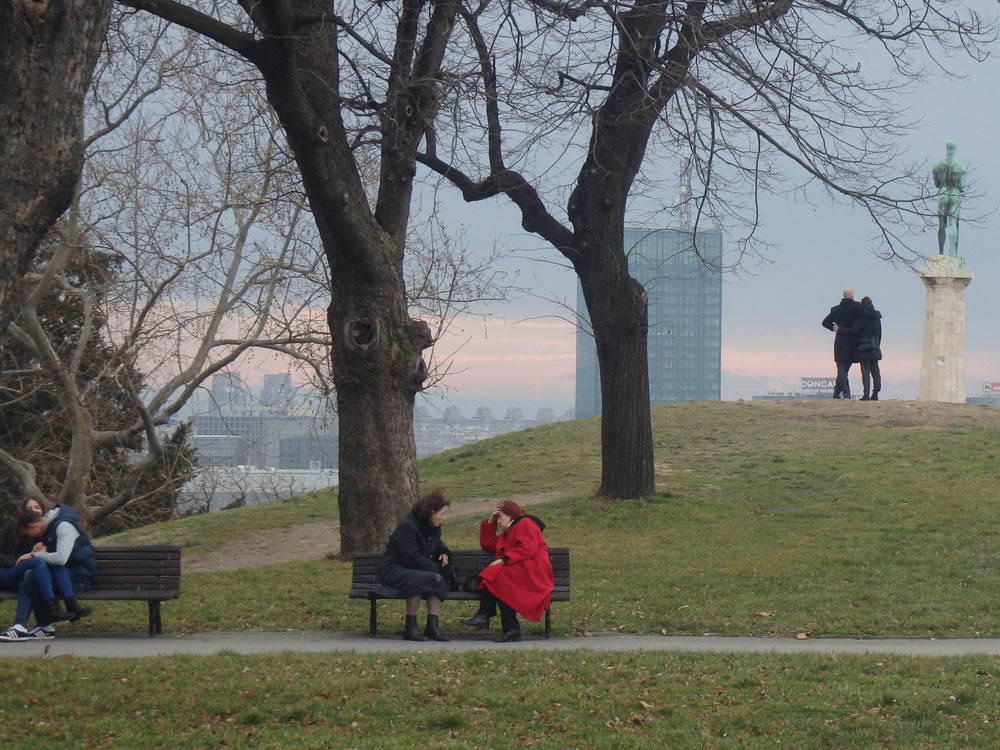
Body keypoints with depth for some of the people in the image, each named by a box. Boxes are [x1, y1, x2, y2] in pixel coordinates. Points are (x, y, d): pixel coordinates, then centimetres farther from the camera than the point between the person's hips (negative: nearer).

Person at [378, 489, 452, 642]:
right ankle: (410, 628, -31)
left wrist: (444, 553, 10)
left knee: (437, 578, -25)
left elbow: (437, 544, 34)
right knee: (422, 579, -37)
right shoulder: (407, 526, -16)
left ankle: (432, 626, -29)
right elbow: (412, 557, -22)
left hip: (415, 571, 7)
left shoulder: (434, 528, 11)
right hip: (394, 570, -7)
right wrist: (437, 568, -18)